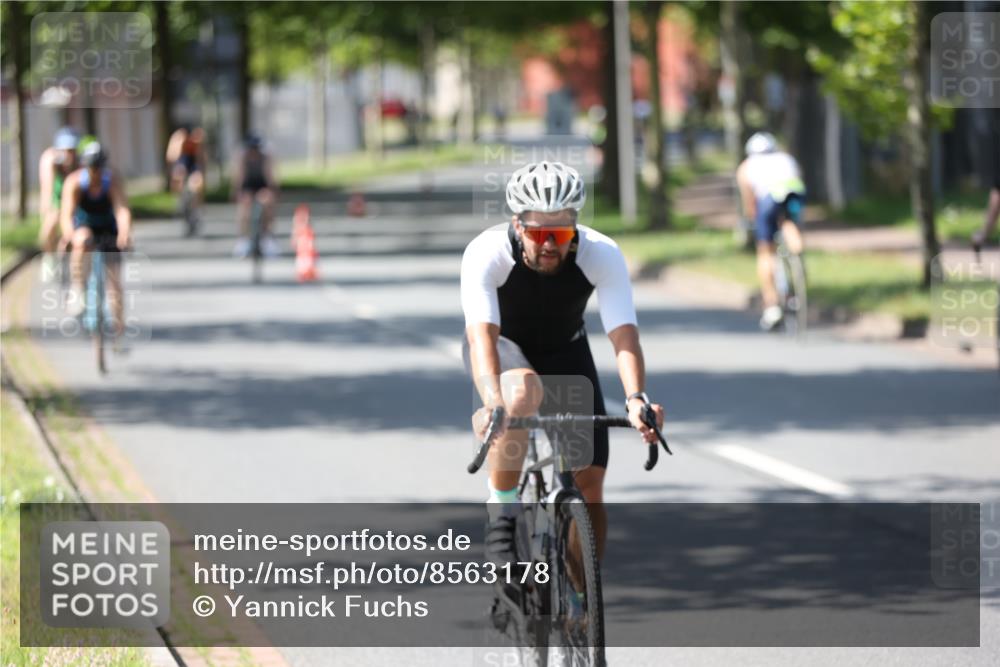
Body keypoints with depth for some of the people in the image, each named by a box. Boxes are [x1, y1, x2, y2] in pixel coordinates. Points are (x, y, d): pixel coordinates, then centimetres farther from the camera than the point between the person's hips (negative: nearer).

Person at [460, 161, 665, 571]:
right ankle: (501, 511, -22)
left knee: (589, 484, -8)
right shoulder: (486, 253, -33)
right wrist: (492, 400, -62)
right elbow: (481, 333, -44)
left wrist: (636, 398, -55)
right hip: (504, 349, -2)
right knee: (522, 392, -40)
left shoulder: (602, 255, -28)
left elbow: (624, 335, -37)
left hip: (564, 352, 2)